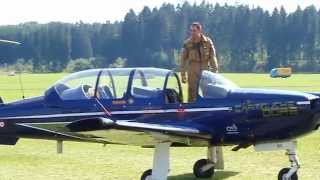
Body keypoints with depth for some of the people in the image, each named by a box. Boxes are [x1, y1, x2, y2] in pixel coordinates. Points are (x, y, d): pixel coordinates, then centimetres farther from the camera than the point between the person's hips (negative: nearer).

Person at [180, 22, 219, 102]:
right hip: (193, 73, -1)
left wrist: (215, 72, 1)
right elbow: (183, 60, 2)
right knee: (192, 94, -2)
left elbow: (213, 58, 3)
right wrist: (183, 75, 0)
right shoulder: (187, 43, -2)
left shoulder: (208, 42, 0)